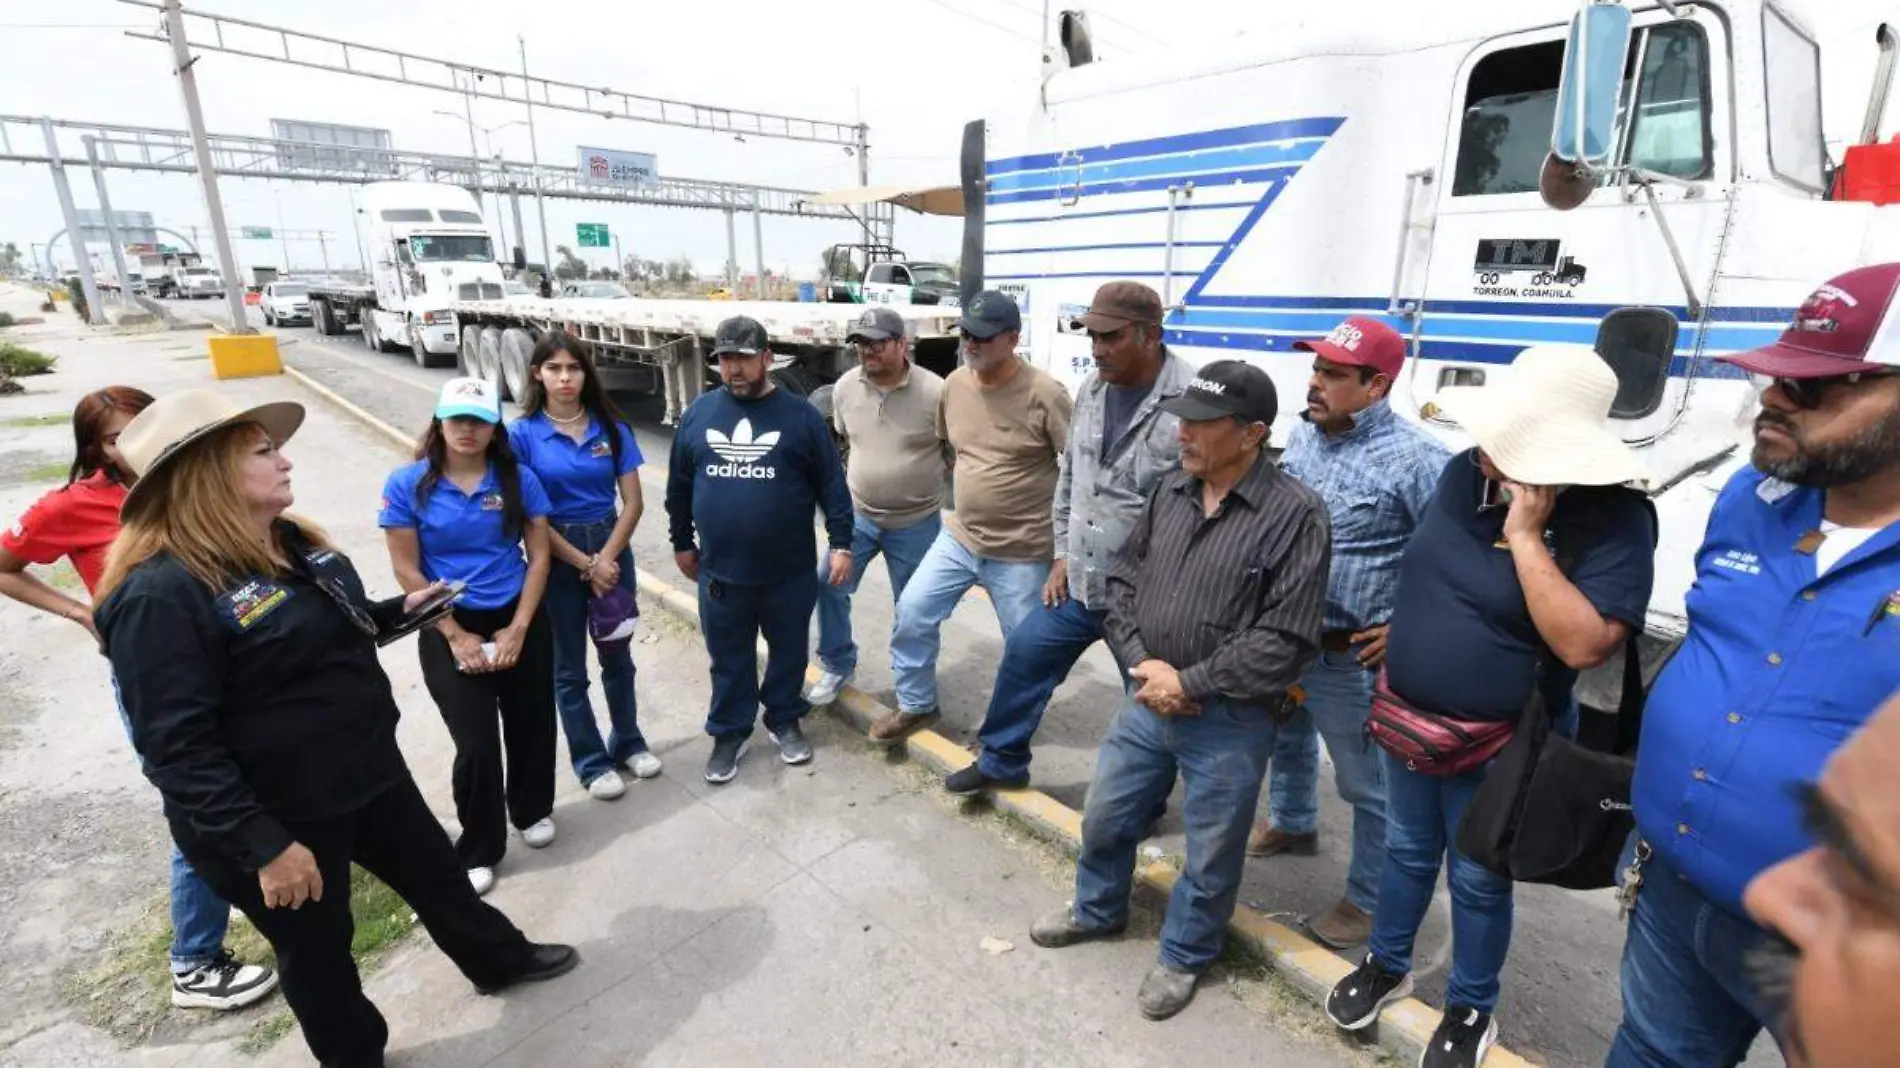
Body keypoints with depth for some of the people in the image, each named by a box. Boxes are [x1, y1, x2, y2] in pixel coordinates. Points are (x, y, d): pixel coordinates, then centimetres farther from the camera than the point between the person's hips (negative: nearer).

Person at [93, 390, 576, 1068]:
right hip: (278, 816, -8)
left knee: (436, 872, 24)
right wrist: (264, 846, -25)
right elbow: (178, 748, -26)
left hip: (368, 770, 8)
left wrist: (401, 610, 5)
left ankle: (500, 961, 48)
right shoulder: (161, 593, -25)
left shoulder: (288, 542, 3)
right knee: (317, 951, 16)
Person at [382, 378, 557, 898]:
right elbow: (407, 571, -7)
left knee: (530, 723, 13)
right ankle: (477, 850, 23)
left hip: (520, 621, 2)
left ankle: (533, 811, 40)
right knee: (476, 743, 1)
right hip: (449, 627, -2)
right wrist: (456, 636, -10)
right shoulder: (408, 485, -8)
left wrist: (518, 629, -10)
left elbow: (539, 557, -3)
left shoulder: (520, 480, -5)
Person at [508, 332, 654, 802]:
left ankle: (627, 742, 34)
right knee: (569, 668, 10)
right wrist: (585, 564, -12)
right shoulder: (522, 434, -9)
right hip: (557, 559, -2)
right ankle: (591, 762, 25)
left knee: (617, 655, 16)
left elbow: (633, 502, -4)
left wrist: (605, 559, -13)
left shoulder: (612, 428, -2)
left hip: (612, 550, 2)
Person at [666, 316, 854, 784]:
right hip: (720, 571, 2)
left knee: (789, 652, 15)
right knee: (729, 659, 14)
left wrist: (841, 543, -6)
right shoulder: (698, 414, 2)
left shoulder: (800, 415, -6)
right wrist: (682, 542, 15)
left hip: (789, 571, -1)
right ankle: (730, 732, 32)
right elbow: (678, 486, 12)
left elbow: (832, 486, -3)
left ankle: (784, 720, 37)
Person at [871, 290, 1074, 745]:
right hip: (959, 536, 6)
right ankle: (916, 706, 27)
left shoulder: (1044, 395, -18)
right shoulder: (953, 384, 0)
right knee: (913, 614, 5)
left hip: (1022, 552, -5)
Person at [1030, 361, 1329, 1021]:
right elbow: (1123, 579, 6)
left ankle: (1183, 956, 43)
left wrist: (1189, 683, -18)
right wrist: (1140, 660, -8)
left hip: (1229, 722, -5)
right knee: (1105, 820, 21)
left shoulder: (1295, 514, -18)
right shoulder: (1171, 490, 0)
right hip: (1147, 700, 5)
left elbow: (1286, 640, -20)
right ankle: (1098, 911, 50)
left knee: (1209, 856, 16)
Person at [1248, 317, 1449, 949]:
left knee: (1367, 785, 10)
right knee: (1287, 740, 28)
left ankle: (1370, 900, 30)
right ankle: (1293, 825, 54)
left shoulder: (1413, 460, -20)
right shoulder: (1303, 434, 3)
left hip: (1349, 658, -7)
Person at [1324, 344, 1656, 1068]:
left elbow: (1583, 645, -31)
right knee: (1405, 850, 23)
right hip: (1406, 720, 5)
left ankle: (1470, 1010, 42)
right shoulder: (1465, 472, -5)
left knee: (1477, 881, 17)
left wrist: (1525, 537, -32)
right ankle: (1385, 966, 46)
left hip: (1494, 746, -5)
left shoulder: (1614, 517, -21)